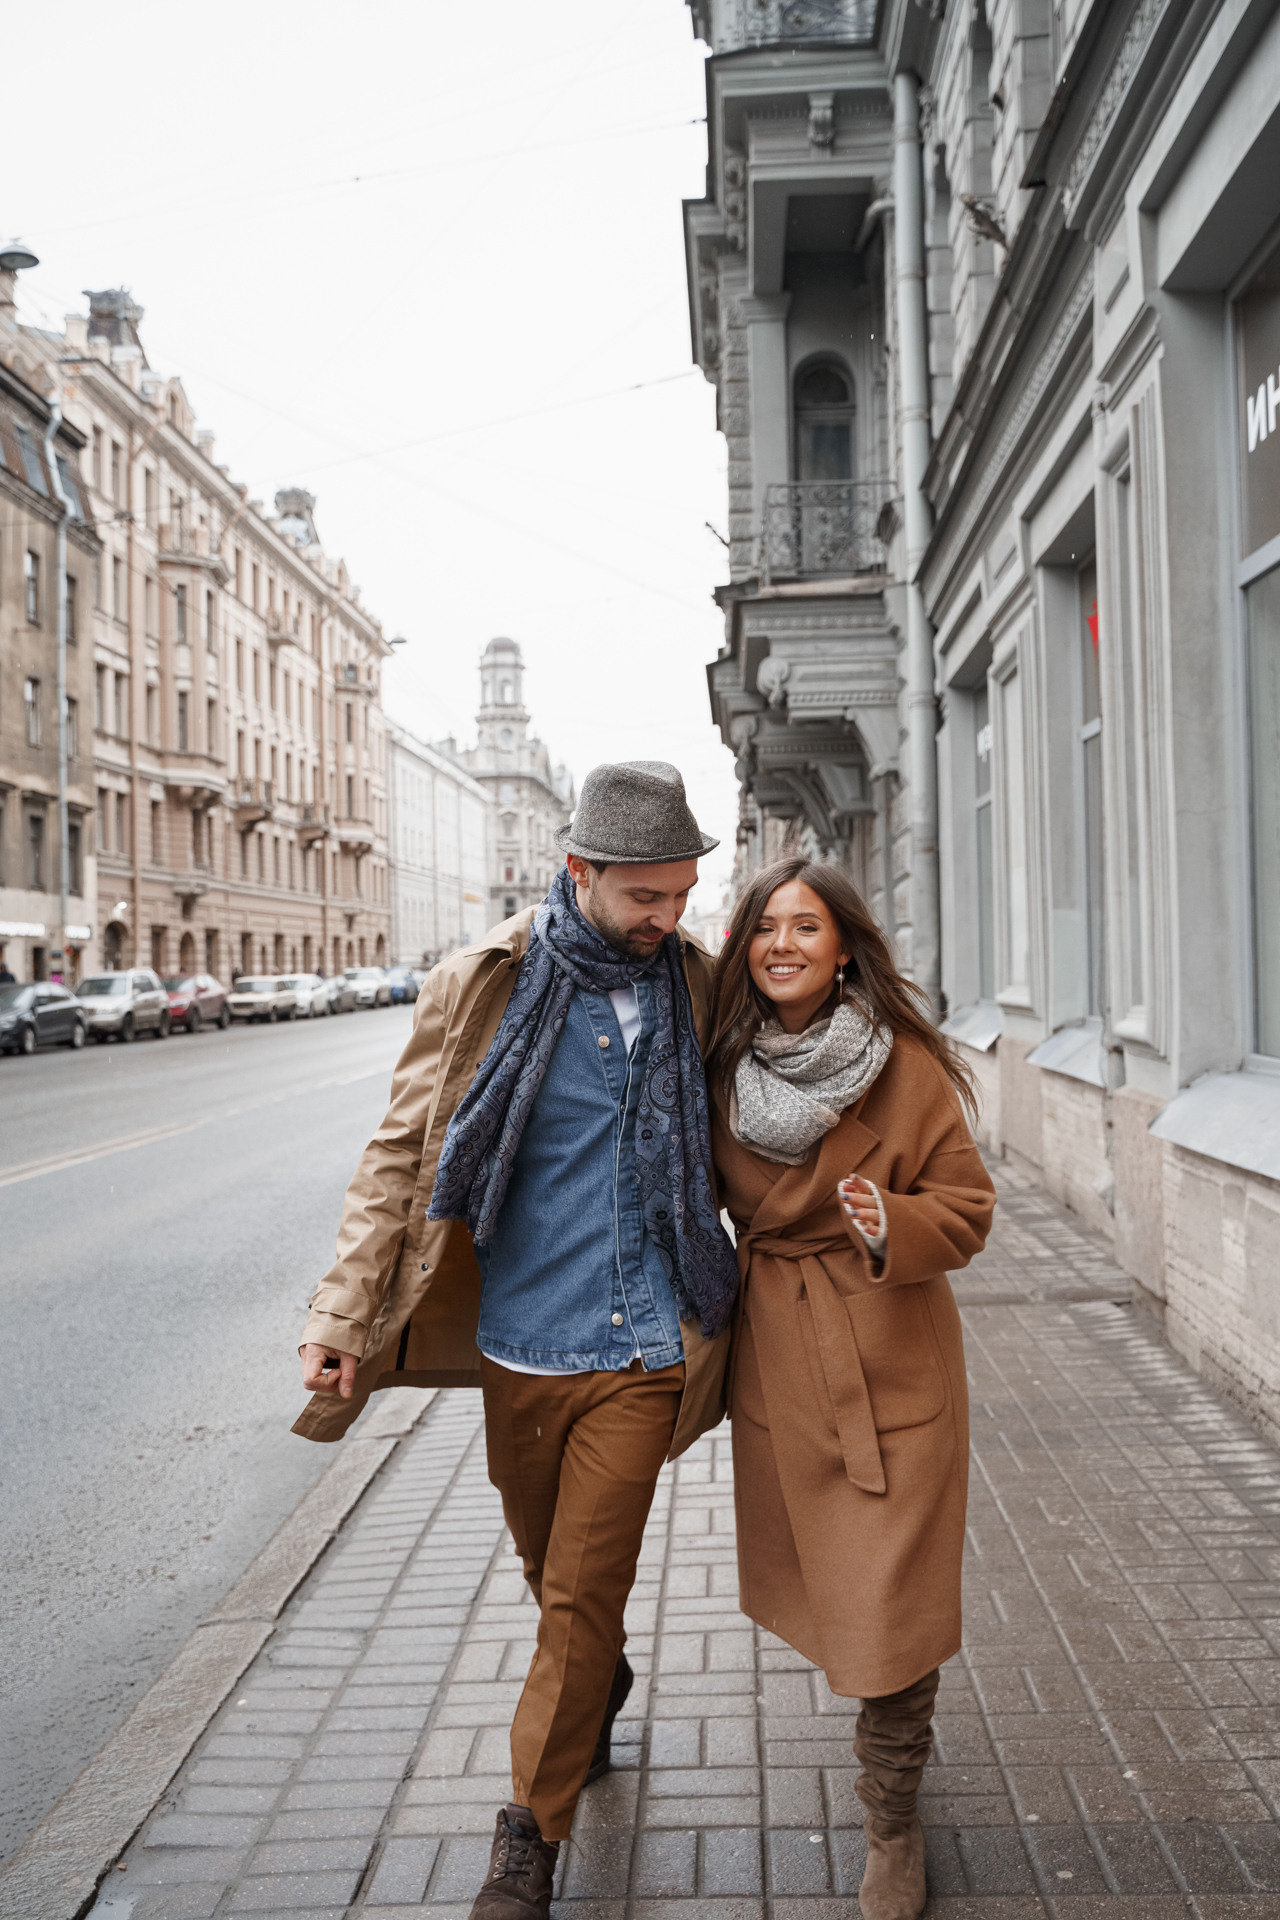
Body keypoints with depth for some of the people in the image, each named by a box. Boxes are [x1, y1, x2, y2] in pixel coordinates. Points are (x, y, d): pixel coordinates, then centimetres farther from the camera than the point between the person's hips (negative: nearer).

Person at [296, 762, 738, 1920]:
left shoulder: (696, 989, -3)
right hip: (520, 1342, 1)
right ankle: (603, 1692, 52)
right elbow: (404, 1156, -4)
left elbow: (724, 1148, 12)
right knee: (553, 1573, 20)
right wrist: (346, 1315, -11)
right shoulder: (484, 987, -8)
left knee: (580, 1594, 3)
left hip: (640, 1348, -1)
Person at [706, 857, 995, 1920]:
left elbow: (966, 1208, -8)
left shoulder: (906, 1065, -13)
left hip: (893, 1363, -4)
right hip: (776, 1362, 4)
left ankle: (894, 1820, 22)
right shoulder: (728, 1066, -1)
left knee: (889, 1604, -1)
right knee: (814, 1582, 20)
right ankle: (892, 1742, 49)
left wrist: (891, 1227, -26)